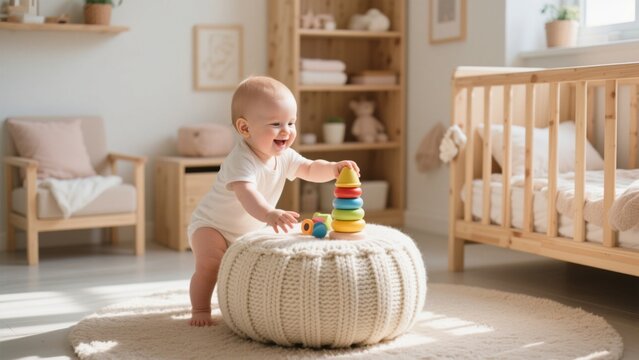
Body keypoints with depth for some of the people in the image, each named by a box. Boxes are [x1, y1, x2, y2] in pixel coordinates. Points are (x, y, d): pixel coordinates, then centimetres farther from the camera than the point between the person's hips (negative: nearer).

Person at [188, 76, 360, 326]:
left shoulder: (284, 156, -10)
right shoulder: (241, 161, -37)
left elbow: (310, 170, -2)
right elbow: (246, 193, -54)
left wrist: (333, 168, -24)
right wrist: (269, 214, -73)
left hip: (250, 231, 7)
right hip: (212, 226, -7)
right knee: (209, 263, -27)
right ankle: (200, 310, -11)